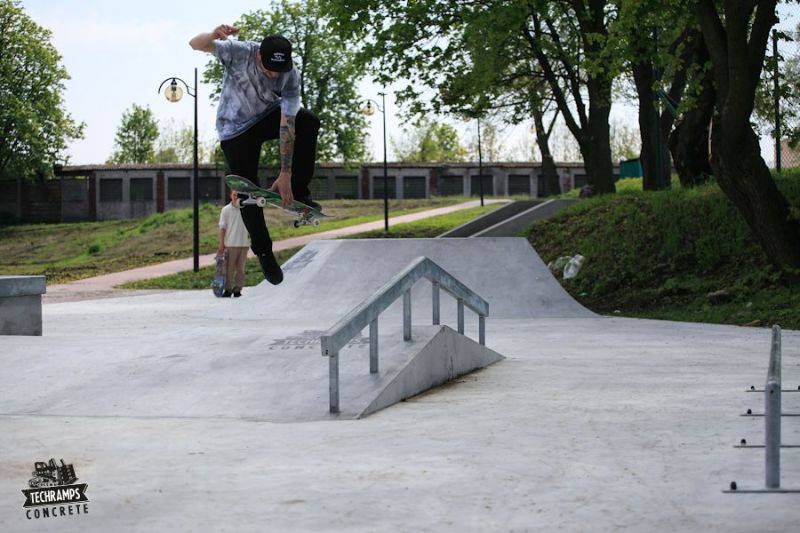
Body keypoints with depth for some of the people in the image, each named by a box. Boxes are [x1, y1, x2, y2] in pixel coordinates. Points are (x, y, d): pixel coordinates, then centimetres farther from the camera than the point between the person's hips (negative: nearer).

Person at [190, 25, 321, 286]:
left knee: (309, 121, -27)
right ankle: (264, 253, 9)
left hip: (269, 118, 2)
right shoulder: (239, 52, -29)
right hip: (235, 129, -2)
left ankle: (298, 193, -15)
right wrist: (214, 35, -59)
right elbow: (195, 44, -34)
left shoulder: (291, 77, -26)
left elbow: (287, 126, -25)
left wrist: (285, 175, -27)